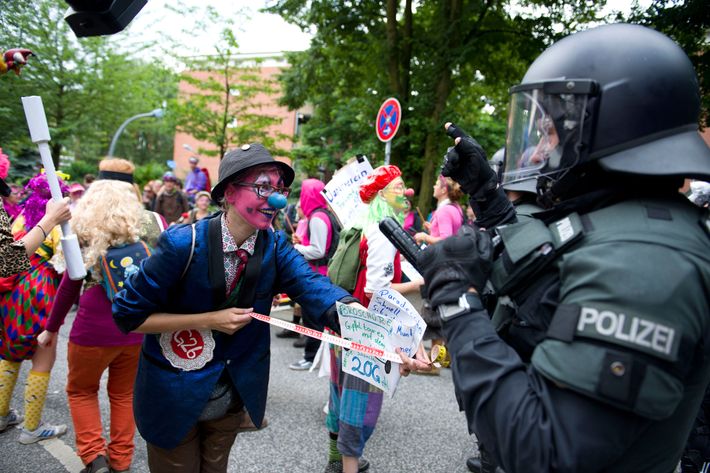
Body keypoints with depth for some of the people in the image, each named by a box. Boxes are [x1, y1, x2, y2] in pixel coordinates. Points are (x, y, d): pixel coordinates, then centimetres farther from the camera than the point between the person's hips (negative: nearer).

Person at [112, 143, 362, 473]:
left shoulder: (275, 247, -11)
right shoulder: (184, 244, -24)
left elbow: (314, 286, -27)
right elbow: (127, 314, -17)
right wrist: (209, 320, -24)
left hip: (234, 395, 4)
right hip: (174, 396, -4)